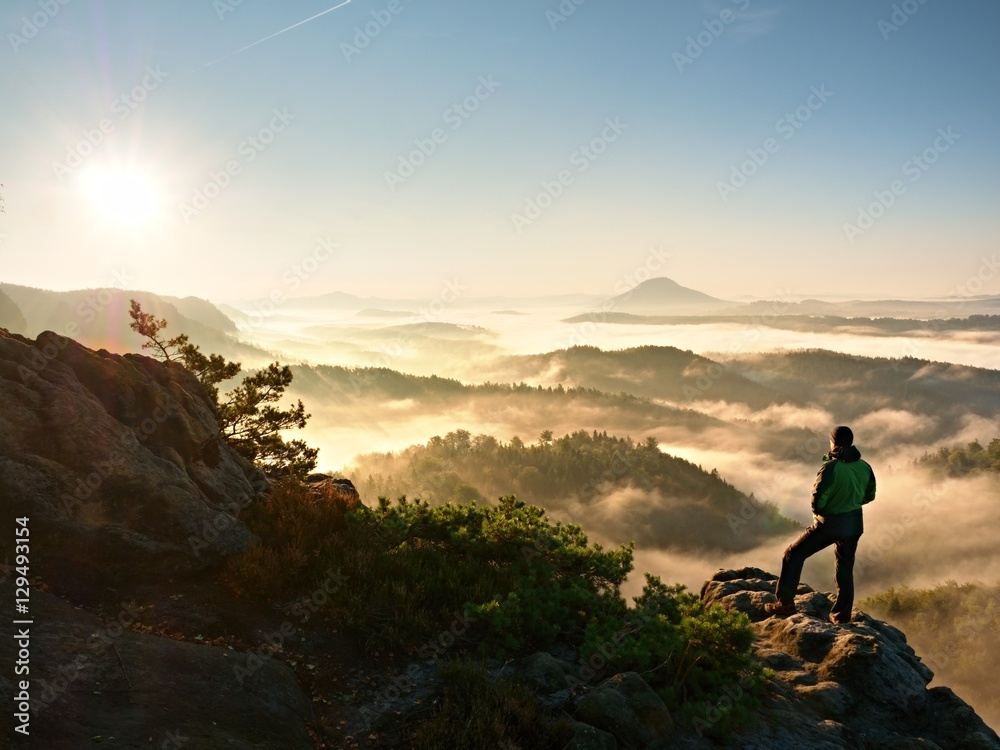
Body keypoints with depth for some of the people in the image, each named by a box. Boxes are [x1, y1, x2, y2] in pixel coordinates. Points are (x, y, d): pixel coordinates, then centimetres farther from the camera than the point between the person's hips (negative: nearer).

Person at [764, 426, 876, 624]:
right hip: (854, 524, 6)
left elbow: (818, 499, -21)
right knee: (845, 569, 19)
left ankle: (785, 603, 8)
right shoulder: (864, 467, -3)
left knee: (793, 555, 8)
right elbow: (869, 495, 11)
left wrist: (818, 511, 0)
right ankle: (842, 615, 27)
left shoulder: (830, 467, -21)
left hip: (829, 523, -6)